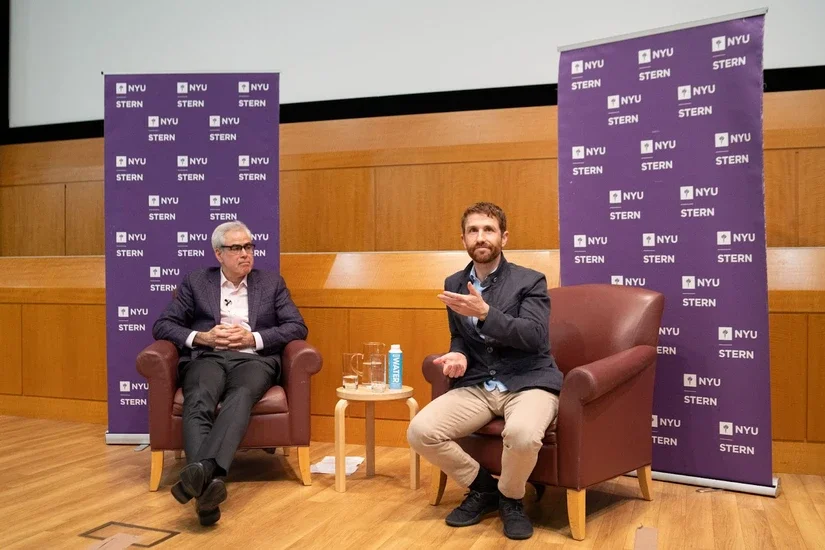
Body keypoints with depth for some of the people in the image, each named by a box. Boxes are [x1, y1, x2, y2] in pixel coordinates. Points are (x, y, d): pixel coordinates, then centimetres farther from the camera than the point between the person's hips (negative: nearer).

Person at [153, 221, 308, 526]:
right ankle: (208, 481, -52)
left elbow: (298, 327, 8)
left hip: (254, 358, 0)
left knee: (240, 396, -37)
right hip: (207, 357, 1)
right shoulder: (195, 282, 17)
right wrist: (201, 337, -6)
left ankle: (202, 470, -56)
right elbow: (162, 325, 12)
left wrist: (253, 338, -6)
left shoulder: (272, 282, 17)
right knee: (199, 401, -35)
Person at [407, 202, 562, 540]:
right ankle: (482, 487, 9)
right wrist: (458, 355, -4)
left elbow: (535, 336, -16)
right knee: (420, 432, -18)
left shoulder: (530, 281, -3)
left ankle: (510, 498, 0)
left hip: (528, 383, -4)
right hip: (477, 386, 5)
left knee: (522, 434, -37)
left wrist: (484, 312, -27)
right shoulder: (454, 284, 12)